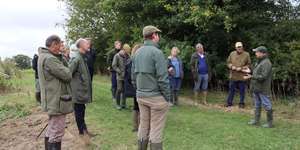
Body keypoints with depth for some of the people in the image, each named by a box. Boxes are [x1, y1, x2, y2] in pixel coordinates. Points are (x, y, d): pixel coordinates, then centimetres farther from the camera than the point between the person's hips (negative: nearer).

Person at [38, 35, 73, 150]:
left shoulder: (44, 56, 12)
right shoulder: (49, 59, -22)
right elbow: (67, 75, -21)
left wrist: (61, 59, -4)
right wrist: (64, 67, -2)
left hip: (52, 100, 11)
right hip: (57, 101, -11)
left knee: (52, 130, 22)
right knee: (57, 132, -3)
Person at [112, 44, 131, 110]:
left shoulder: (128, 56, 6)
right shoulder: (117, 56, -3)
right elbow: (114, 66, -5)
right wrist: (120, 72, -12)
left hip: (126, 76, 3)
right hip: (120, 76, -3)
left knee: (125, 90, 7)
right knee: (119, 90, 0)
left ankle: (123, 104, 19)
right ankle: (118, 104, 12)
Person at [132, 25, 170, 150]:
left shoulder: (137, 53, 8)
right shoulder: (156, 52, -15)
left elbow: (133, 76, 12)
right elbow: (162, 78, -18)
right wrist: (167, 97, -9)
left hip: (141, 96, 7)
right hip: (156, 97, -7)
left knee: (143, 126, 16)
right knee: (156, 130, 3)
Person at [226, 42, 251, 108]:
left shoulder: (246, 54, -1)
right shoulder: (232, 54, 6)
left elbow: (249, 64, 0)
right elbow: (228, 62, 11)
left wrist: (241, 68, -14)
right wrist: (231, 66, -10)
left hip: (242, 77, -2)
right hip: (233, 76, 2)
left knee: (242, 90, 6)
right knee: (231, 90, 10)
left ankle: (241, 103, 20)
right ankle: (229, 102, 21)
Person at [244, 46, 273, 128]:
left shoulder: (266, 63, -17)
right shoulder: (259, 62, 13)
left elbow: (263, 76, -24)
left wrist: (251, 77, -26)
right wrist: (250, 71, 9)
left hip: (263, 89, -10)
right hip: (256, 88, 10)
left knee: (267, 106, 1)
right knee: (257, 105, 16)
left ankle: (270, 123, 11)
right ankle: (256, 120, 25)